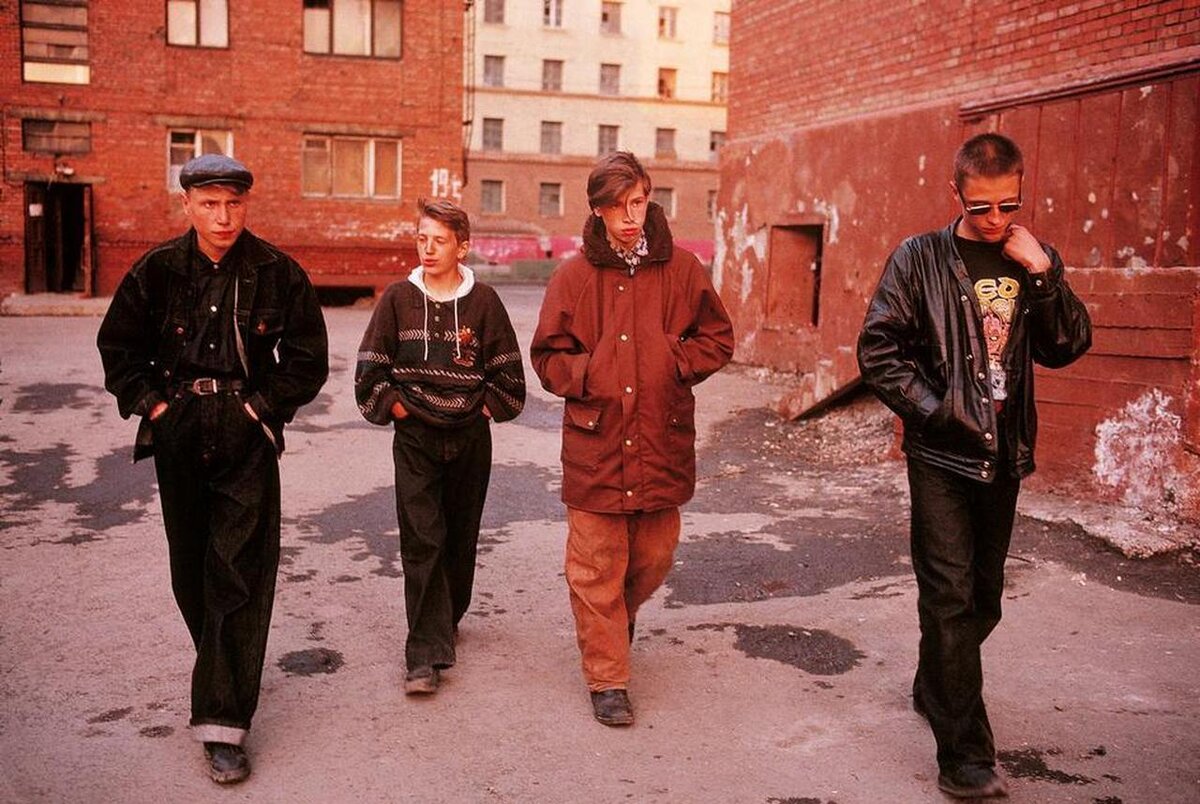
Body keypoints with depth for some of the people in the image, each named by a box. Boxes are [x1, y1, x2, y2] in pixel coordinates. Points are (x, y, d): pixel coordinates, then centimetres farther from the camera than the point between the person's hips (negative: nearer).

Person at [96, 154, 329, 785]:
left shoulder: (277, 273, -5)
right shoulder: (157, 271, 0)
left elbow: (309, 359, 2)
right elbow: (117, 345, 12)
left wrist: (262, 405, -4)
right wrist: (151, 401, 2)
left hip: (247, 439, -3)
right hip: (178, 438, 3)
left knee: (239, 573, -8)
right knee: (191, 566, 13)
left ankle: (222, 722, -4)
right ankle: (227, 676, 36)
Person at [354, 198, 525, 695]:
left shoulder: (483, 301, -1)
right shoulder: (398, 298, -1)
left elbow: (508, 373, 6)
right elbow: (370, 370, 4)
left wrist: (486, 408, 0)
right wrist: (396, 408, -2)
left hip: (471, 438, 1)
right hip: (415, 438, -1)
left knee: (461, 538, 13)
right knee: (421, 541, -8)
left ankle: (446, 621, 36)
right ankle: (425, 655, -8)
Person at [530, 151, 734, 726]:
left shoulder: (681, 269, 3)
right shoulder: (574, 276, 1)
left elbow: (718, 338, 11)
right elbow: (547, 356, 7)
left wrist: (675, 363, -6)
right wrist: (588, 377, -11)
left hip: (662, 442, 2)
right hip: (596, 444, -1)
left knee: (653, 558, 14)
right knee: (596, 567, 2)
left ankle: (620, 616, 47)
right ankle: (607, 680, 16)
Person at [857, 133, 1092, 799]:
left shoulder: (1034, 261, 8)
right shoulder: (921, 258, -4)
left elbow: (1068, 348, 0)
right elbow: (878, 350, -7)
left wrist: (1041, 274, -12)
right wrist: (934, 410, -13)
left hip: (1003, 458, 5)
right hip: (942, 455, -4)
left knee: (982, 598, 15)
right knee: (950, 598, -6)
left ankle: (933, 690, 38)